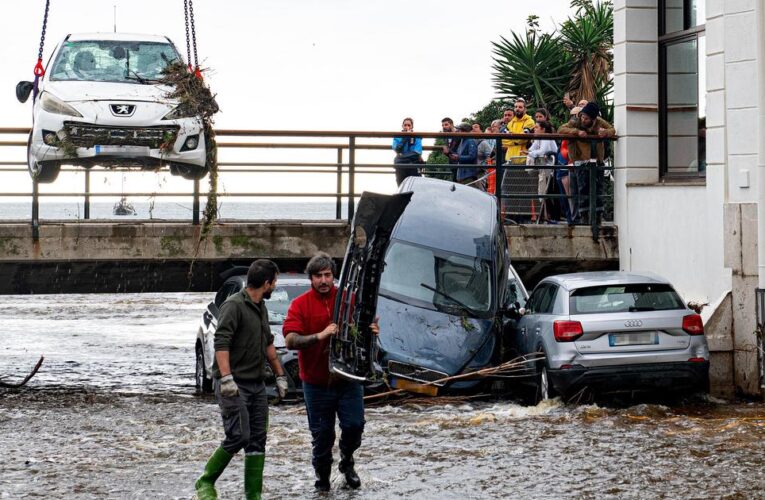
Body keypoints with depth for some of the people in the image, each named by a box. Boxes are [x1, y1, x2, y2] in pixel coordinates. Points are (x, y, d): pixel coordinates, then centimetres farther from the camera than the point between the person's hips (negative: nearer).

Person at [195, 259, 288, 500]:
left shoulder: (260, 307, 16)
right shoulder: (234, 305, -12)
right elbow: (221, 343, -21)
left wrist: (279, 374, 26)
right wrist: (226, 378, -29)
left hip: (257, 385, 9)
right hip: (234, 385, -9)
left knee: (257, 441, 4)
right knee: (238, 437, -16)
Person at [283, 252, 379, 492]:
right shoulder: (300, 305, -4)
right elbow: (290, 341, -15)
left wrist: (372, 330, -15)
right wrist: (319, 336, -30)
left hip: (348, 379, 1)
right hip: (316, 382, -1)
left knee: (354, 425, -6)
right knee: (322, 434, 5)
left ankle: (347, 462, 23)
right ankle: (322, 476, 26)